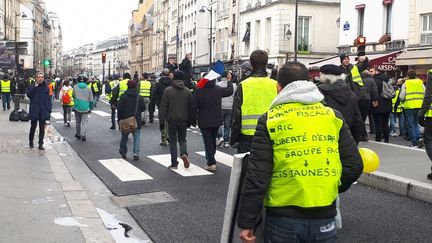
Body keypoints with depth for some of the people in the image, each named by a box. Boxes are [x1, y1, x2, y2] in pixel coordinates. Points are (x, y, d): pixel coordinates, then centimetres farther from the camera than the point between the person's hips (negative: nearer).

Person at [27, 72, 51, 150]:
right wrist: (35, 87, -19)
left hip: (43, 111, 1)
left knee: (42, 128, 5)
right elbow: (28, 94, -14)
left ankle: (41, 144, 11)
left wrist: (49, 110, -1)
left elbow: (49, 99, 4)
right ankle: (31, 141, 27)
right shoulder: (32, 86, 1)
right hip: (34, 111, -1)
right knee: (33, 126, 8)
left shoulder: (46, 87, 4)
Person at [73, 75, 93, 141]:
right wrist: (91, 108, 11)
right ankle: (83, 135, -9)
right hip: (86, 108, -1)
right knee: (84, 122, 0)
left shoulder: (75, 87, -2)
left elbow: (73, 96, 13)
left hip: (77, 107, 1)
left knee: (78, 121, 16)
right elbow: (91, 100, 1)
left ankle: (78, 134, 25)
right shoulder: (88, 88, -2)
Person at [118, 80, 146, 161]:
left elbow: (120, 109, -7)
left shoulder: (123, 96, -6)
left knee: (124, 137, 14)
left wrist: (119, 119, 2)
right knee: (137, 137, 3)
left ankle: (123, 152, 26)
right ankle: (136, 153, -9)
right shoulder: (139, 97, -1)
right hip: (137, 121, 0)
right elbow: (143, 108, 5)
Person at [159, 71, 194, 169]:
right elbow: (191, 108, 6)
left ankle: (174, 163, 6)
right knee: (182, 139, 16)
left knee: (173, 141, 6)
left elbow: (163, 106, -7)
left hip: (172, 120, -2)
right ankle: (184, 153, -12)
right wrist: (191, 121, 14)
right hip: (183, 120, 2)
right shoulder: (187, 91, 2)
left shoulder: (168, 90, -6)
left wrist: (161, 119, -2)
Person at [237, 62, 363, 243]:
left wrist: (246, 222, -3)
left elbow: (257, 175, -8)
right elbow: (354, 165, 5)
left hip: (282, 218, -2)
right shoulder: (333, 116, 5)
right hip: (324, 217, 2)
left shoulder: (270, 120, -4)